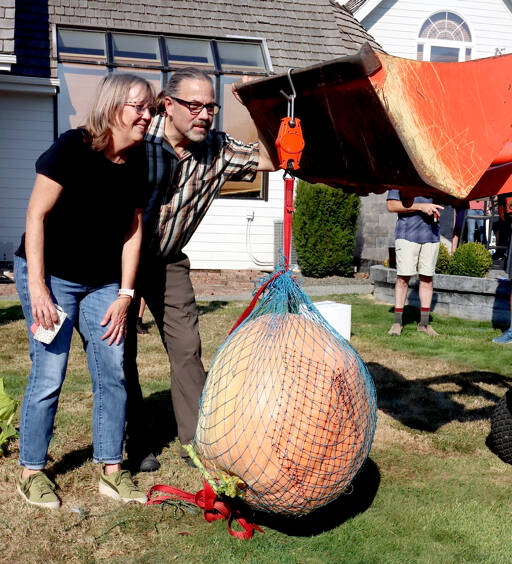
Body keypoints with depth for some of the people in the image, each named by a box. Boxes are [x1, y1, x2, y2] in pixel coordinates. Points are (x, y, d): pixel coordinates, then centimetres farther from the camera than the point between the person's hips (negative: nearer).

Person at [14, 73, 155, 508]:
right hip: (50, 276, -5)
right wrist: (37, 288, -18)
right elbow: (36, 216, -15)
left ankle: (111, 470, 15)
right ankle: (31, 472, 12)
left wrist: (124, 294, 2)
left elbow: (132, 231, 6)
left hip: (103, 283, 6)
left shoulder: (137, 163, 1)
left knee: (113, 372, 2)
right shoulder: (73, 148, -16)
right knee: (49, 374, -5)